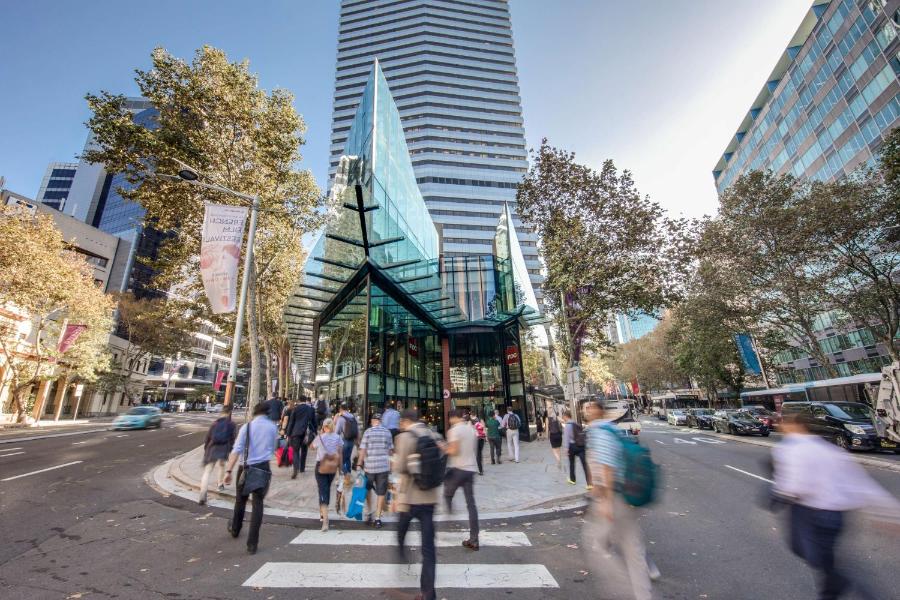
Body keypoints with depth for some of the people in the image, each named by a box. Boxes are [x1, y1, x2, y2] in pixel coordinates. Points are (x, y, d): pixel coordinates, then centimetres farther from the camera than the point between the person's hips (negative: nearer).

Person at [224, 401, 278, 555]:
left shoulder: (246, 426, -3)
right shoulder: (273, 427, 1)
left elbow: (236, 450, -12)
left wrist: (228, 470, -11)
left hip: (245, 468, 1)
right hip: (263, 468, -1)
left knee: (240, 500, 23)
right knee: (258, 504, 6)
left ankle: (235, 529, 47)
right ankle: (252, 543, 8)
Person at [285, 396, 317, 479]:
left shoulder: (295, 408, -4)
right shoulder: (311, 409, 2)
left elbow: (291, 421, -2)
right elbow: (314, 422, 8)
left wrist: (288, 433, 4)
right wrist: (314, 431, 18)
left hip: (296, 432, -2)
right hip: (307, 433, 2)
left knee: (295, 451, -1)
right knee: (304, 450, 18)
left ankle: (296, 469, -19)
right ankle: (302, 468, 25)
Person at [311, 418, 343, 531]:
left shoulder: (320, 437, -11)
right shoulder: (338, 438, -5)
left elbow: (312, 447, 9)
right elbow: (340, 454, -2)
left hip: (321, 466, -3)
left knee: (323, 491, -3)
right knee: (327, 489, 23)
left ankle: (325, 519, -15)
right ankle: (322, 512, 41)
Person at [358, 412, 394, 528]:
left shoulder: (368, 432, -4)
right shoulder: (387, 432, 2)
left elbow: (362, 450, -6)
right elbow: (390, 450, 7)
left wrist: (360, 464, 2)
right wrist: (390, 466, 17)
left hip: (369, 466, -1)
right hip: (384, 466, 1)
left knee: (367, 491, 21)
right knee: (381, 493, 10)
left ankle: (369, 514, 24)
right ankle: (378, 518, 12)